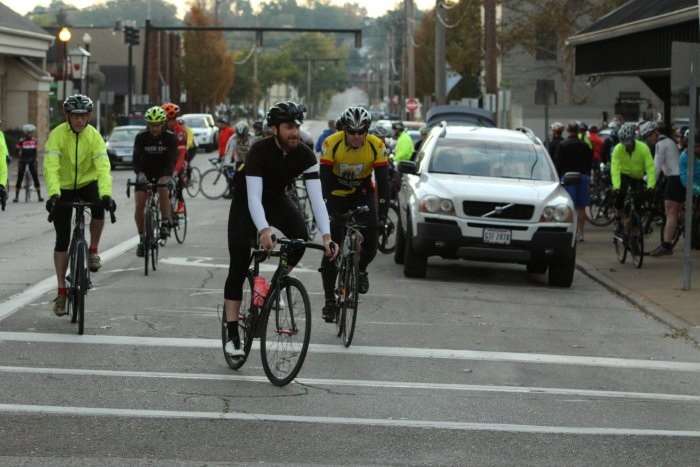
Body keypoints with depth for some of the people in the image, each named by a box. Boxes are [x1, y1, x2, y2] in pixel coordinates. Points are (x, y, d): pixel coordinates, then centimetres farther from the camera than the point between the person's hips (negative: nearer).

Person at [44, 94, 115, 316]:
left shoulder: (94, 136, -15)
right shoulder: (57, 135, -19)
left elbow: (103, 167, -24)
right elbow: (51, 167, -28)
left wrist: (106, 194, -40)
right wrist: (53, 194, -43)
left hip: (87, 183, 1)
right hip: (64, 189, -1)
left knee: (99, 207, -33)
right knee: (62, 240, -2)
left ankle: (93, 250, -10)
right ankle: (61, 291, 7)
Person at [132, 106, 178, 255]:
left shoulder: (170, 137, -16)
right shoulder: (141, 137, -15)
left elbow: (172, 159, -25)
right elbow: (136, 158, -24)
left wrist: (166, 176, -43)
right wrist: (140, 173, -44)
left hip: (162, 173, -1)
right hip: (145, 173, 1)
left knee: (164, 191, -32)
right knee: (139, 205, -13)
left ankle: (165, 223, -16)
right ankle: (142, 238, -1)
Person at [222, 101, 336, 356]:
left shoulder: (305, 155, -22)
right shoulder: (259, 150, -33)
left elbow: (316, 197, -28)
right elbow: (254, 197, -41)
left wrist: (326, 235, -42)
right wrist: (264, 230, -57)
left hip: (277, 198, 3)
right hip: (246, 201, -3)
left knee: (300, 236, -26)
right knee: (239, 267, -11)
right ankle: (232, 334, -5)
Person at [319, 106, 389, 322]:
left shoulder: (376, 146, -21)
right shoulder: (331, 144, -24)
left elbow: (382, 182, -21)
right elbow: (324, 180, -27)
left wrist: (382, 215, -30)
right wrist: (325, 212, -37)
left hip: (362, 194, 1)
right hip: (336, 195, -1)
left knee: (370, 242, -17)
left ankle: (361, 270, 16)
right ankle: (329, 300, 2)